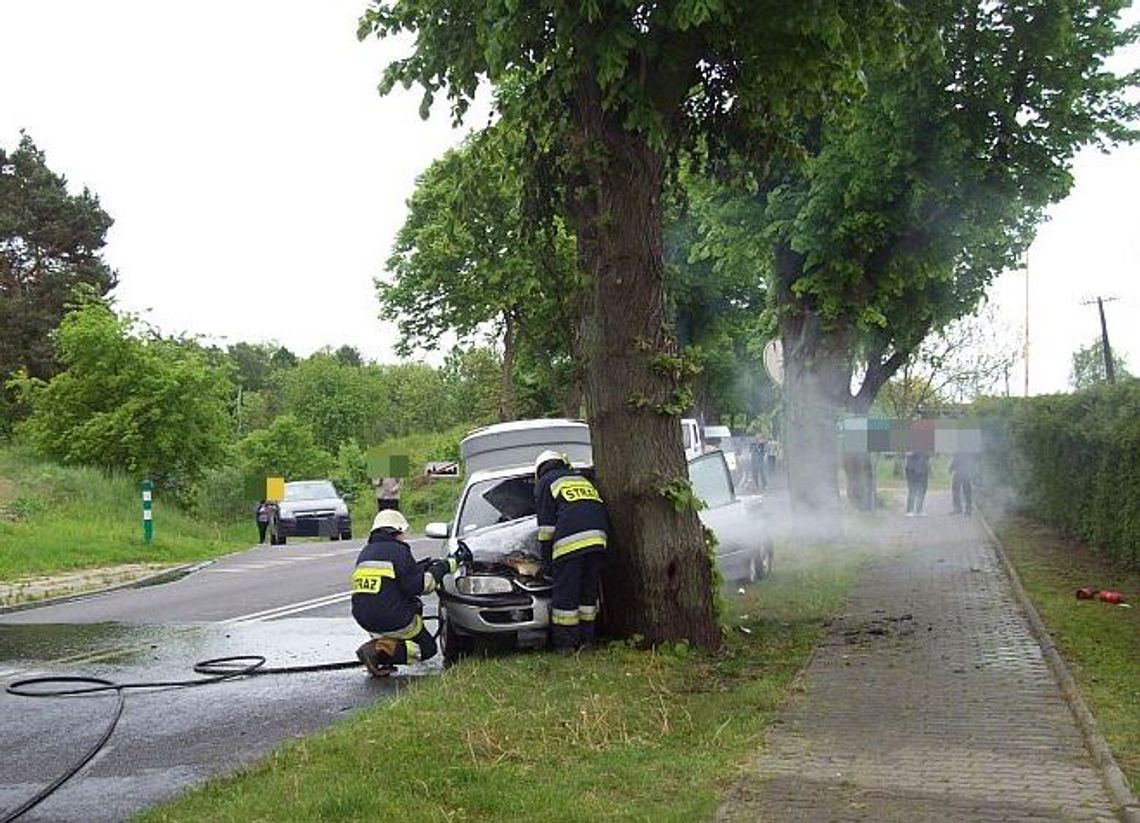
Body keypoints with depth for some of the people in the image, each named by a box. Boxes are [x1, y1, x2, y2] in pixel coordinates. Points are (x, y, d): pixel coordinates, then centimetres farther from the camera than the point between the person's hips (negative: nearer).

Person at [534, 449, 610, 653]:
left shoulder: (545, 483, 14)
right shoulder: (583, 479, 32)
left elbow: (546, 524, 6)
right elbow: (602, 511, 32)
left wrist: (546, 555, 10)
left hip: (569, 542, -6)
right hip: (598, 537, 6)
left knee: (565, 596, -1)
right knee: (589, 592, 14)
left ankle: (565, 645, -1)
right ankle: (586, 639, 17)